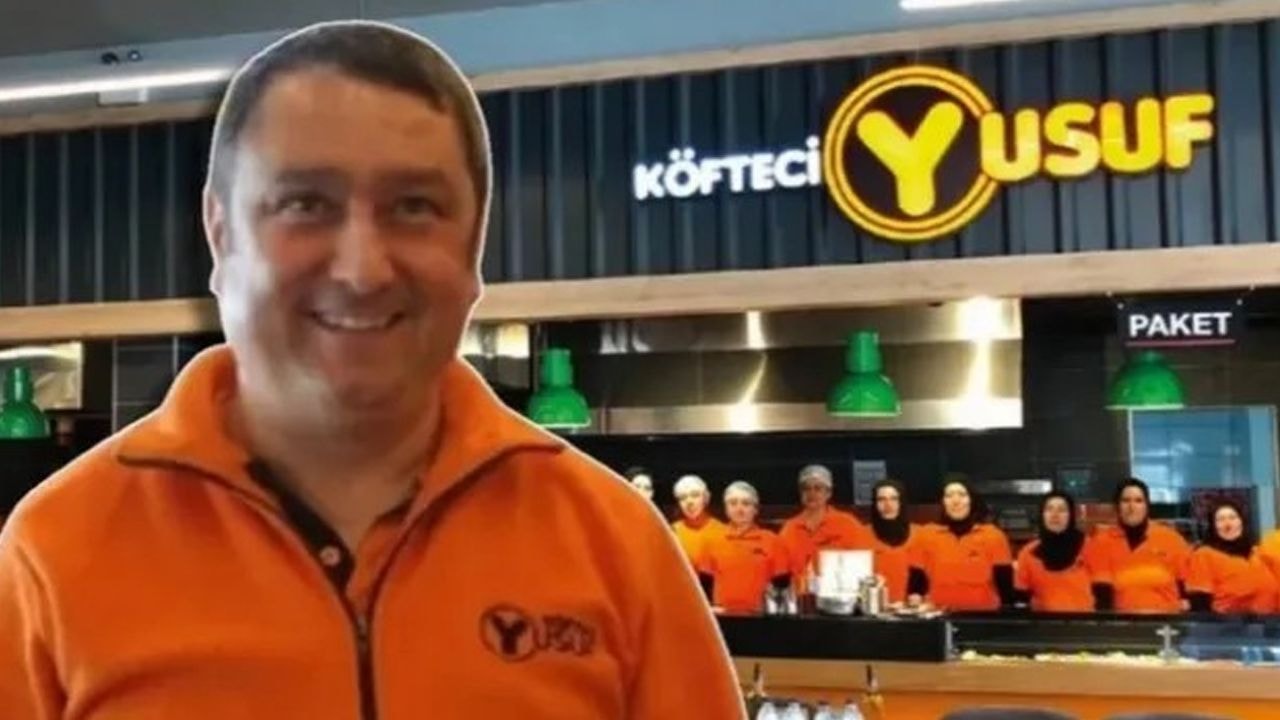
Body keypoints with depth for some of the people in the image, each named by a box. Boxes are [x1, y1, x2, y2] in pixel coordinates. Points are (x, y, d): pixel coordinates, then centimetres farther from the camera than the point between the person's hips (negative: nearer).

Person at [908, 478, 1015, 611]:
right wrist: (915, 598, -9)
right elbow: (916, 580, 8)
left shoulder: (993, 536, 4)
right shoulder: (927, 535, 6)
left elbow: (1005, 583, 3)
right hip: (940, 616, 1)